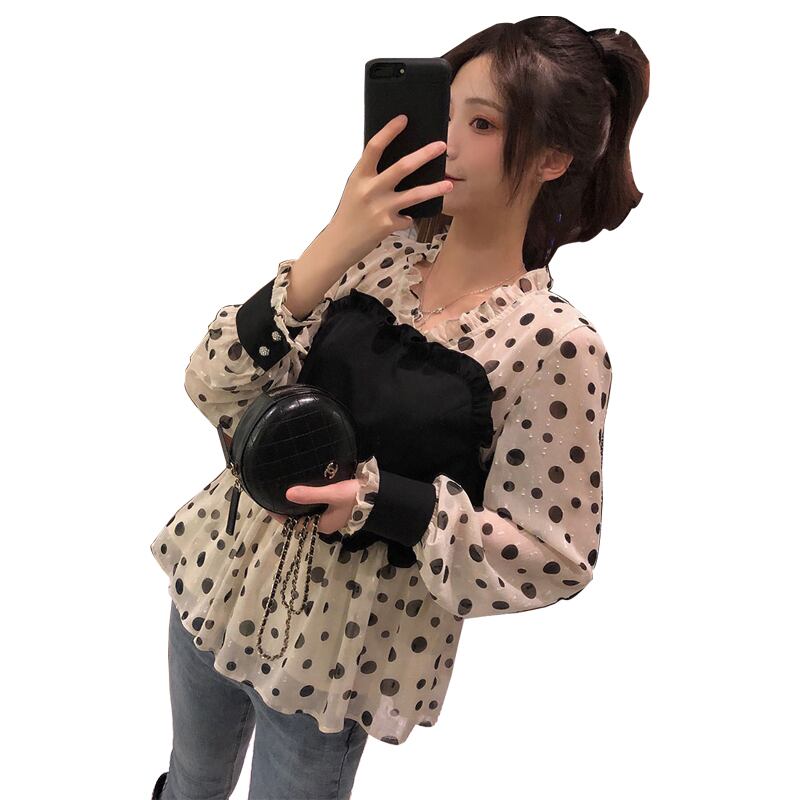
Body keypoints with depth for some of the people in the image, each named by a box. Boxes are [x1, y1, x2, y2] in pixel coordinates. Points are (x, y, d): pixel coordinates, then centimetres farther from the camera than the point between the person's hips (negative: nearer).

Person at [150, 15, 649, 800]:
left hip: (338, 647, -4)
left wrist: (380, 499, -27)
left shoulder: (554, 345, -21)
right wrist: (327, 253, -26)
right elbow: (213, 387, -13)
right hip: (220, 575, 5)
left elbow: (551, 556, -16)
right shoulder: (376, 249, -9)